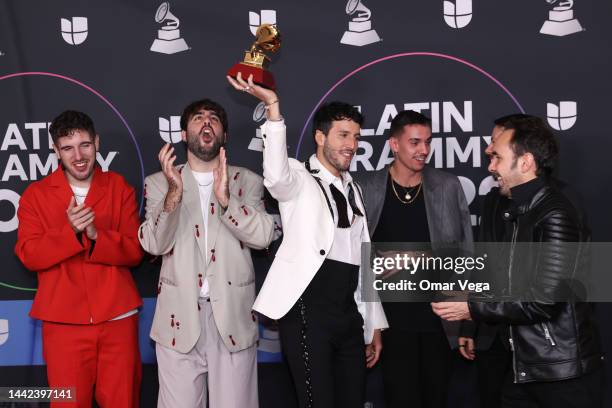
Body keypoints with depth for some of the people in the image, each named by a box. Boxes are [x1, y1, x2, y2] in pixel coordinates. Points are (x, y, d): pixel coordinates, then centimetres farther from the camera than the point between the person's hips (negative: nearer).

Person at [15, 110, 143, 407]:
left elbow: (134, 251, 0)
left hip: (117, 317, 1)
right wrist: (69, 230, -20)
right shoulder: (36, 194, 4)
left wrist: (97, 235, -17)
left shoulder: (120, 188, 6)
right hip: (63, 320, 0)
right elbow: (29, 255, -5)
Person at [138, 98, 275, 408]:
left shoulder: (248, 181, 7)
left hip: (232, 315, 0)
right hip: (180, 317, 0)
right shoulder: (159, 182, 6)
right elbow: (154, 244, -6)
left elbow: (263, 235, -7)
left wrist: (225, 198, -22)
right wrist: (174, 193, -22)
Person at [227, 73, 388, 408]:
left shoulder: (353, 190, 18)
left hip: (349, 315, 7)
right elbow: (276, 176, -28)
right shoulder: (299, 179, -2)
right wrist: (273, 108, -36)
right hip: (308, 311, -7)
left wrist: (374, 324, 17)